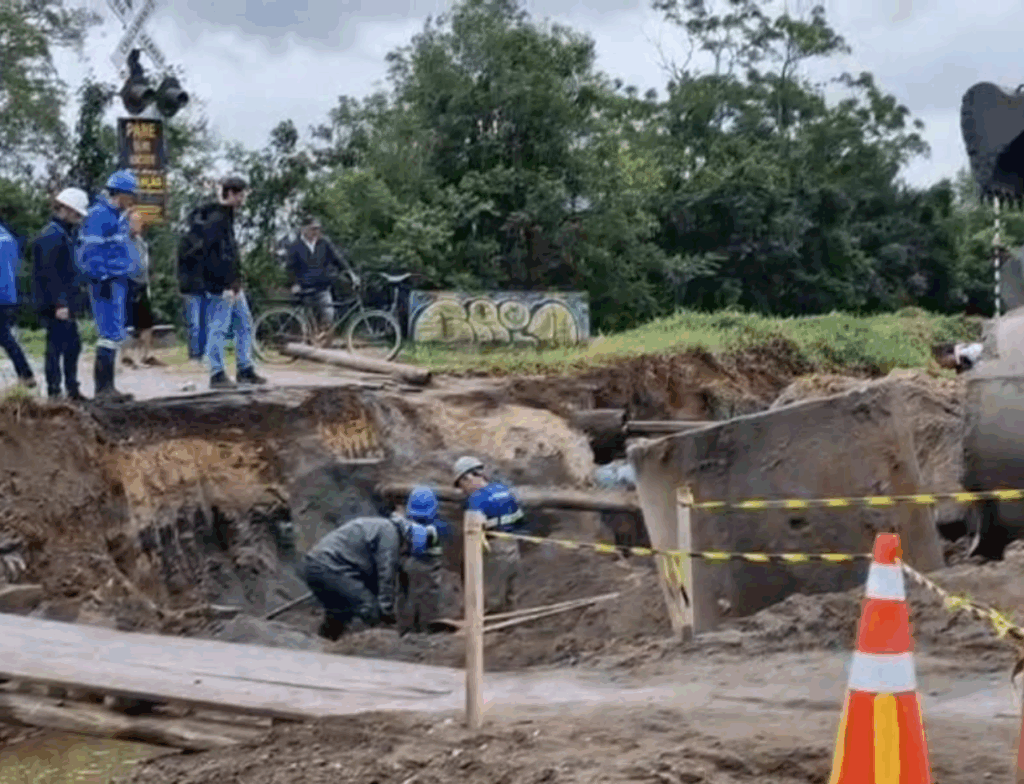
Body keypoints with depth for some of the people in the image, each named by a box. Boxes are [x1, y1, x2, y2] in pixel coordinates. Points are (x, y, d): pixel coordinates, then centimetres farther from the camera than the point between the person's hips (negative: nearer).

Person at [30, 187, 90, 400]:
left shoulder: (67, 235, 18)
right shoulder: (51, 236, -13)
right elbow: (50, 273, -20)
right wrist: (59, 303, -24)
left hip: (66, 304, 10)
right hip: (56, 305, -10)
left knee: (73, 345, 16)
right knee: (57, 346, -6)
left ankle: (73, 390, 25)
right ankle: (53, 392, -2)